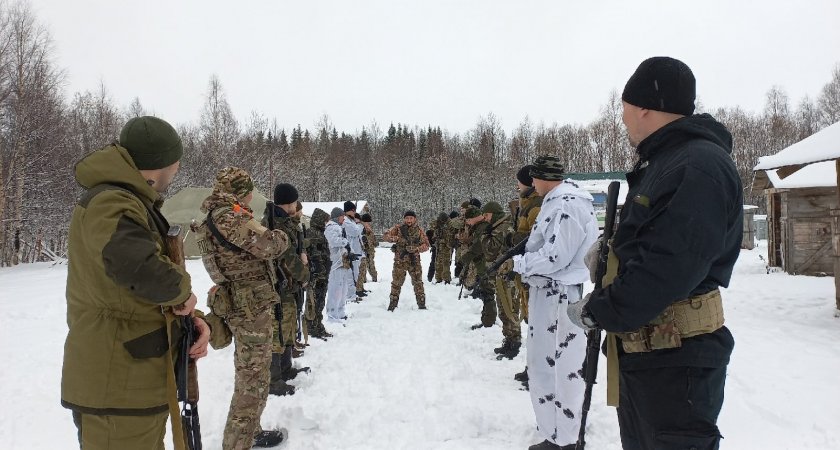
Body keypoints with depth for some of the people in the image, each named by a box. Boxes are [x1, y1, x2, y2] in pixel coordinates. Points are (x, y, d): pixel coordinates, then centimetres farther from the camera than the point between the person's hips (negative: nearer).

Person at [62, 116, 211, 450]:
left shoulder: (136, 204, 14)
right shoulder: (110, 203, -21)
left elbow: (155, 284, 16)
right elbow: (139, 266, -41)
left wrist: (191, 317, -2)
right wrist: (181, 290, -21)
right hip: (116, 389, -10)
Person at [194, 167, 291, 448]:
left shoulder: (217, 216, 14)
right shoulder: (227, 216, -18)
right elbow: (268, 246, -21)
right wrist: (281, 237, -1)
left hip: (244, 304, 10)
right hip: (252, 305, -10)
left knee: (249, 375, 21)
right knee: (253, 378, -3)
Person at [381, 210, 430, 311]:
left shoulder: (419, 230, 2)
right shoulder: (398, 228, 0)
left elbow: (426, 245, 0)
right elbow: (385, 236, -6)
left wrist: (415, 248, -18)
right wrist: (398, 239, -21)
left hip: (414, 260, 1)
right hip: (400, 260, 0)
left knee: (418, 282, 4)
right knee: (397, 282, 5)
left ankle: (421, 303, 13)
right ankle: (393, 303, 18)